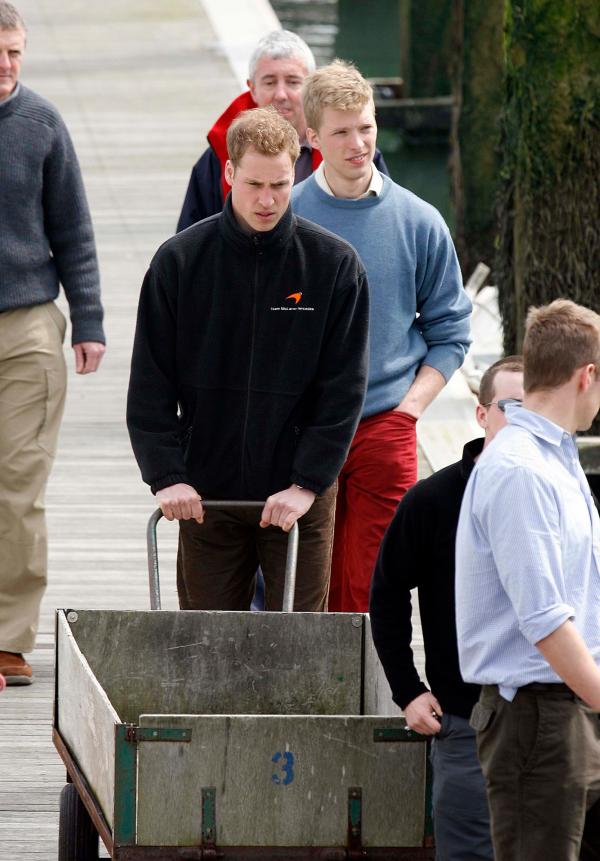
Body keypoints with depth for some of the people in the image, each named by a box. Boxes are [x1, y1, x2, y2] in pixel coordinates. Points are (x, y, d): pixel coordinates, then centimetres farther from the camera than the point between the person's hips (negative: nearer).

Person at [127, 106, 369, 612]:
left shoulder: (335, 265, -3)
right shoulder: (180, 262, 0)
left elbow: (344, 390, -4)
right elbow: (150, 385, 1)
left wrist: (308, 484, -12)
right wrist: (167, 475, -9)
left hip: (300, 496, -1)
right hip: (205, 497, 1)